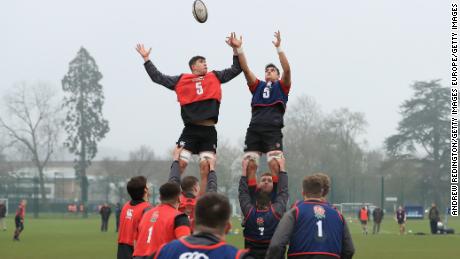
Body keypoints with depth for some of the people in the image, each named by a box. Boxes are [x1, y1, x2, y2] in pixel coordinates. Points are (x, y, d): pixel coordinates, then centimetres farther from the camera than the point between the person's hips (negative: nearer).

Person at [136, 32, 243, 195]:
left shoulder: (215, 77, 15)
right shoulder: (181, 80, 10)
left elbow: (236, 69, 17)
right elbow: (158, 78, 13)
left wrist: (235, 49, 7)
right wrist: (146, 59, 12)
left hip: (209, 131, 2)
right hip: (190, 130, -2)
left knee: (206, 168, -2)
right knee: (179, 164, -9)